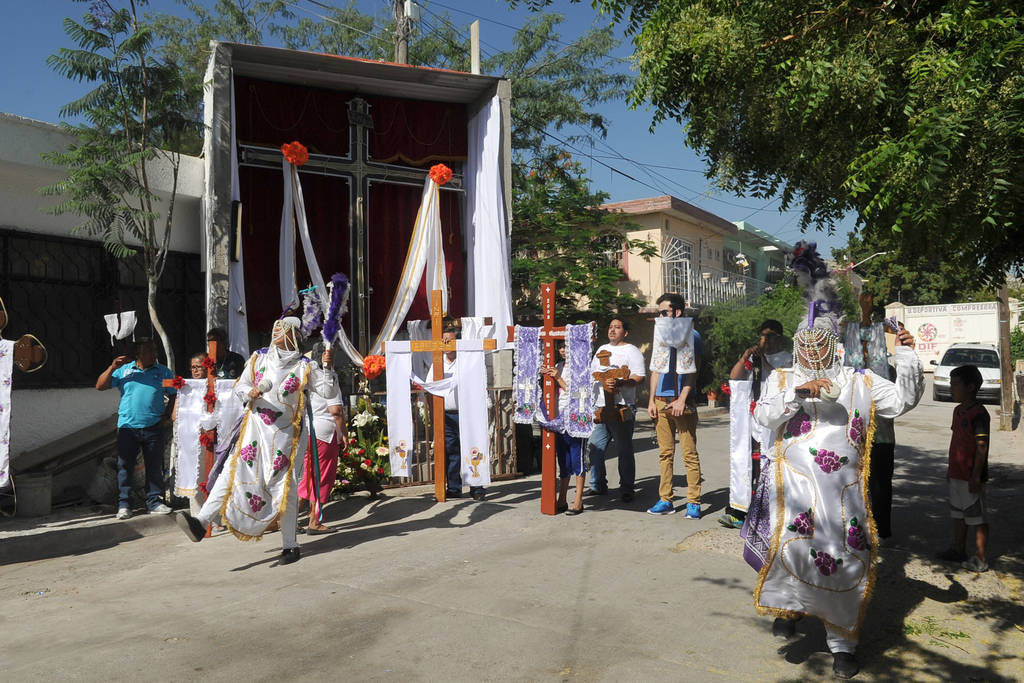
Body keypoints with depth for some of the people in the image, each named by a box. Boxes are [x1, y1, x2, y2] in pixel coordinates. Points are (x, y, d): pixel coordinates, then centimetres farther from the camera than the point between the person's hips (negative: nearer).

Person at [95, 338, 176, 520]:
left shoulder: (164, 372, 10)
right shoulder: (124, 370, 8)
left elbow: (173, 395, 12)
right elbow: (100, 386, 6)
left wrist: (166, 416, 0)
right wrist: (112, 368, -7)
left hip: (154, 427, 0)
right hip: (127, 426, 0)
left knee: (155, 466, 4)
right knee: (125, 465, 0)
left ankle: (155, 502, 11)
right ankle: (124, 504, 7)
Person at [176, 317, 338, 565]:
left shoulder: (304, 366, 2)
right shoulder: (258, 357, 10)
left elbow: (328, 391, -1)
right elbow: (240, 386, 12)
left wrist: (328, 366, -15)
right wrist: (250, 393, -10)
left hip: (286, 433, -3)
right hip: (255, 428, 3)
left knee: (285, 486, 0)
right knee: (233, 473, -9)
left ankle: (290, 545, 9)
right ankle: (201, 522, -14)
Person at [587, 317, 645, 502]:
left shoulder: (632, 351, 0)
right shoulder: (602, 349, 21)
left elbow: (639, 376, -10)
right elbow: (592, 372, 27)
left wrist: (619, 383, -23)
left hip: (622, 407, -6)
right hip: (599, 406, 6)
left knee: (624, 450, -1)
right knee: (595, 447, 5)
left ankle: (626, 490, 6)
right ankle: (597, 485, 17)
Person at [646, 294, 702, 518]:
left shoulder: (691, 336, 0)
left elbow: (692, 370, -6)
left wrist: (682, 399, -15)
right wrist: (652, 400, 10)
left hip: (682, 402, -5)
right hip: (661, 402, 6)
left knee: (690, 454, -4)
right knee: (665, 453, 7)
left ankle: (693, 502, 1)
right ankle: (665, 500, 12)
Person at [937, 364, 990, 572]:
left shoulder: (978, 413, -19)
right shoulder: (958, 410, 10)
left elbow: (981, 447, -21)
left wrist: (975, 477, -22)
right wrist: (951, 469, 22)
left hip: (971, 477, -9)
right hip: (957, 475, 9)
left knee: (977, 518, 0)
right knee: (958, 514, 19)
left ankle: (980, 560, 8)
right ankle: (958, 550, 32)